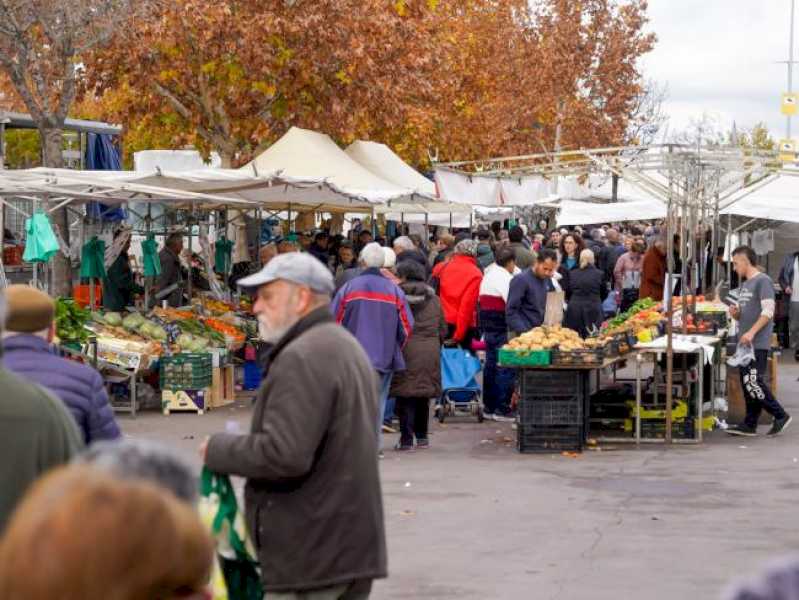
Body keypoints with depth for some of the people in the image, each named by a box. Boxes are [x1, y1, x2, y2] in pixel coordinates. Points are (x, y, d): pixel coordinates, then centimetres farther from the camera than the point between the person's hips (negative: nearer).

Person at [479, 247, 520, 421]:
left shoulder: (489, 274, 17)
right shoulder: (504, 278, -14)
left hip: (488, 327, 10)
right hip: (501, 328, -10)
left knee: (491, 366, 14)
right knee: (505, 367, -7)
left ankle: (489, 407, 19)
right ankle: (502, 409, -7)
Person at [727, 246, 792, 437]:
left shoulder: (763, 281, -9)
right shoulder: (744, 285, 20)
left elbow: (768, 312, -17)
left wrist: (751, 332, -24)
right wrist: (735, 313, 5)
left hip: (757, 343, -9)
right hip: (744, 342, 9)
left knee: (753, 382, -13)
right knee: (747, 384, 7)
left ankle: (780, 416, -2)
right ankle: (749, 425, 10)